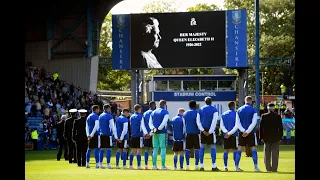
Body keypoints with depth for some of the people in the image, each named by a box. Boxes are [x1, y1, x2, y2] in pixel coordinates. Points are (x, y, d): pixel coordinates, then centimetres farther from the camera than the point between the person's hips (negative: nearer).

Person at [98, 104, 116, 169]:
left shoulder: (100, 116, 12)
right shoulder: (109, 116, -8)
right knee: (108, 149, -4)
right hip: (108, 134, -6)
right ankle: (108, 164, -6)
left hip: (102, 134, 6)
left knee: (102, 149, 9)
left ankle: (100, 164, 10)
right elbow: (112, 126, -11)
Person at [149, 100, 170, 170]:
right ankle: (163, 165, -8)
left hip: (155, 133, 5)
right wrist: (158, 129, -12)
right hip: (162, 133, -5)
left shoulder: (153, 112, 15)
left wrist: (153, 129, -4)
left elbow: (150, 122, 9)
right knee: (163, 148, -3)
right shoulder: (165, 112, -3)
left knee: (155, 148, 9)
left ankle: (154, 165, 8)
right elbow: (164, 122, -15)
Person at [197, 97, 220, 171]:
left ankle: (201, 166, 5)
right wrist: (210, 132, -12)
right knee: (213, 147, 0)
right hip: (211, 130, -3)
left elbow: (198, 121, 1)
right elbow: (214, 121, -12)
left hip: (203, 131, 3)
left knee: (202, 147, 8)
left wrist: (203, 130, -4)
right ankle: (213, 166, -5)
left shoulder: (201, 109, 9)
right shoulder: (214, 110, -2)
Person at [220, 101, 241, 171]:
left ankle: (225, 167, 4)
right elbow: (236, 125, -11)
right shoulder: (235, 114, -3)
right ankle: (236, 167, -4)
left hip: (226, 135, 4)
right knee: (235, 150, -1)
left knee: (226, 151, 6)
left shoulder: (223, 114, 11)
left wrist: (226, 132, -7)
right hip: (234, 135, -4)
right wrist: (230, 133, -11)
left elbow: (221, 125, 4)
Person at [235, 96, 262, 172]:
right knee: (254, 149, 1)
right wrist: (247, 132, -12)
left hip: (242, 132, 3)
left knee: (239, 149, 6)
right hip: (251, 133, -3)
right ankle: (256, 167, -5)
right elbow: (254, 123, -11)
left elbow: (238, 123, 1)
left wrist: (243, 131, -9)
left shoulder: (239, 110, 7)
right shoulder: (253, 110, -3)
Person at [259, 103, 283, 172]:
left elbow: (261, 127, -2)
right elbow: (280, 128, -3)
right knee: (275, 153, 3)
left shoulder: (263, 116, -4)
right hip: (275, 138, -1)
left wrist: (261, 137, 4)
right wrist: (280, 138, 4)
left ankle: (268, 168, 7)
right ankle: (274, 168, 1)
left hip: (267, 138, 1)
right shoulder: (278, 117, -5)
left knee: (267, 154, 8)